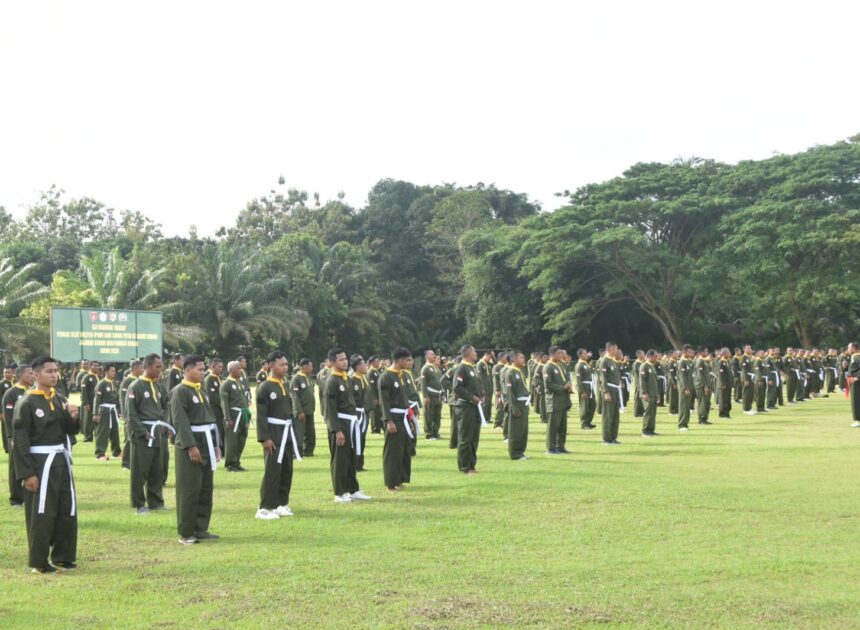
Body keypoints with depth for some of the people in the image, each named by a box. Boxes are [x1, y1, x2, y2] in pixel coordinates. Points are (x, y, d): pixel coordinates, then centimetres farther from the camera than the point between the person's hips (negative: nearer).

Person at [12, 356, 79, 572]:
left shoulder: (59, 400, 10)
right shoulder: (26, 403, -11)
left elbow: (68, 431, 16)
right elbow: (20, 441, -14)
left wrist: (72, 418, -6)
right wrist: (27, 474, -17)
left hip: (61, 461, 7)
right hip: (40, 463, -7)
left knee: (68, 511, 11)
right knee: (41, 514, -1)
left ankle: (62, 556, 24)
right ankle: (39, 562, 11)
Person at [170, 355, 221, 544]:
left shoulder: (202, 390, 16)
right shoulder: (180, 392, -10)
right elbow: (180, 421, -17)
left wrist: (216, 444, 14)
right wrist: (191, 446, -22)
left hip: (207, 445, 8)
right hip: (189, 447, -8)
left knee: (206, 490, 11)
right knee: (189, 491, -4)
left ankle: (201, 529, 20)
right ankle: (185, 533, 3)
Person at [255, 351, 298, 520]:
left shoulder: (285, 386, 13)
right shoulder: (264, 388, -11)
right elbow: (261, 416, -15)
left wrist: (292, 434, 16)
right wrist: (265, 438, -20)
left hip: (287, 433, 8)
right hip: (274, 434, -8)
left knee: (287, 471, 11)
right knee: (272, 471, -8)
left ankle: (281, 504, 21)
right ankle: (265, 508, -3)